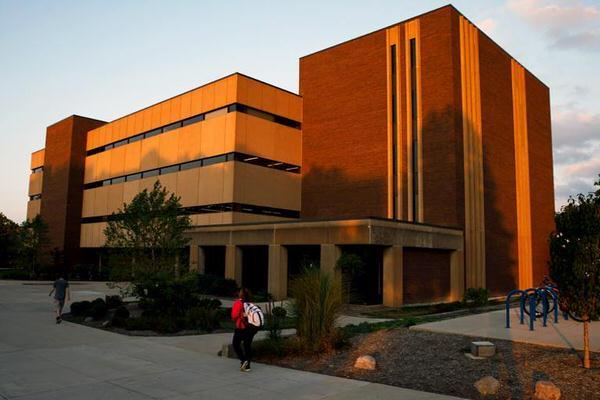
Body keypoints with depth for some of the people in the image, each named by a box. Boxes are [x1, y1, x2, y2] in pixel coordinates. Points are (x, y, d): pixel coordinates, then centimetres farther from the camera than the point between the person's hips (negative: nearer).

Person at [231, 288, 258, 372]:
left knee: (236, 344, 11)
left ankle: (243, 360, -5)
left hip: (241, 328, -5)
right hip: (250, 327, 5)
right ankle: (247, 366, 12)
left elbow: (234, 316, -13)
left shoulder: (238, 303, -11)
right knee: (248, 346, 11)